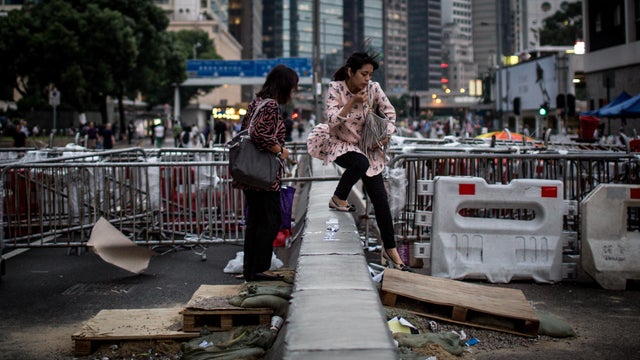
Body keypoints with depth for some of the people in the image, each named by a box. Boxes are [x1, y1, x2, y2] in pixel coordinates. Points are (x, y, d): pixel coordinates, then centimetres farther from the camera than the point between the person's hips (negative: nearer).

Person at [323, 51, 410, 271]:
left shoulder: (373, 88, -6)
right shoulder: (335, 89, -14)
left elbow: (390, 112, 5)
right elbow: (332, 120, -22)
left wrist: (387, 134, -10)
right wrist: (352, 102, -28)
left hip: (367, 146, 4)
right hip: (340, 145, -4)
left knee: (380, 198, -2)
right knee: (360, 163, -39)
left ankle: (390, 249, 8)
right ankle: (338, 200, -13)